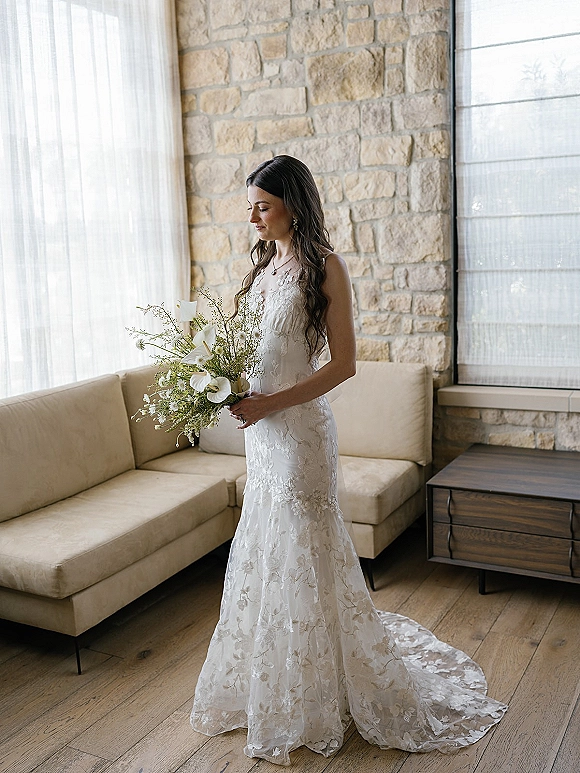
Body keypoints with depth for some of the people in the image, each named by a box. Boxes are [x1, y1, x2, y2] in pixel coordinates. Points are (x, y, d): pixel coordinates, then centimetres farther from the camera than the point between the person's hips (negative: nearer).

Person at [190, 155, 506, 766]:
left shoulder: (324, 266, -11)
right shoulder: (264, 264, 12)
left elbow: (343, 364, -14)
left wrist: (272, 402, -20)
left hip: (297, 424, -7)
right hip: (260, 425, 8)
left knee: (301, 549, 2)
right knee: (263, 549, 15)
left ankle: (313, 699, 22)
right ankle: (270, 685, 34)